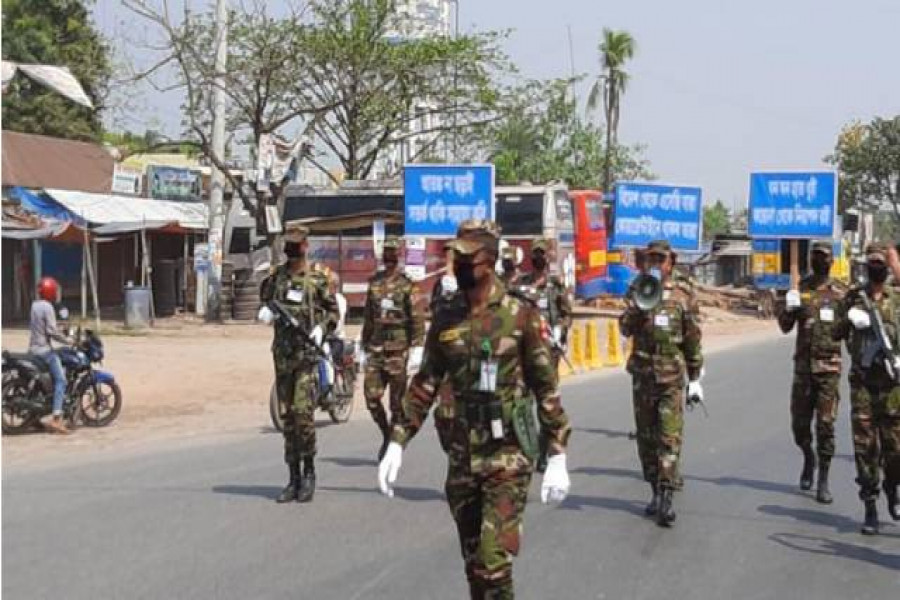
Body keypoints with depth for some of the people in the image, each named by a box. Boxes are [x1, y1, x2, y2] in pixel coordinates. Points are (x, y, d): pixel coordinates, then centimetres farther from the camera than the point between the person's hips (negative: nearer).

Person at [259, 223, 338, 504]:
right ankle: (293, 478, 13)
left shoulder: (317, 278, 1)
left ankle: (309, 472, 0)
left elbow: (333, 309, 7)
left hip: (307, 352, -4)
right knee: (287, 415, 6)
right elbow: (265, 297, 23)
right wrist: (265, 310, 1)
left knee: (303, 412, -14)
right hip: (282, 352, 4)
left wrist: (322, 327, -10)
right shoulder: (276, 275, 9)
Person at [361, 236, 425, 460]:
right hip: (376, 347, 4)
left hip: (398, 348, -4)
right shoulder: (374, 282, 13)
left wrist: (417, 348, -13)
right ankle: (386, 435, 19)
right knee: (371, 395, -1)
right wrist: (365, 346, 18)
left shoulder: (407, 285, -2)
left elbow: (417, 319, -6)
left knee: (397, 400, 1)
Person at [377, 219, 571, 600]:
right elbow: (424, 385, 11)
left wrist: (558, 457, -7)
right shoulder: (445, 320, 5)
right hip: (460, 457, 5)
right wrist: (397, 444, 4)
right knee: (473, 562, 13)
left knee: (494, 563, -12)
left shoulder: (520, 316, -6)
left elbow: (546, 389, -4)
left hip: (507, 458, -4)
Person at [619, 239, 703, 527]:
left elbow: (693, 338, 5)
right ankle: (655, 490, 20)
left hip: (672, 375, -3)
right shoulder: (636, 291, 7)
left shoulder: (684, 292, 1)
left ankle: (666, 497, -9)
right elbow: (625, 329, -4)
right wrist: (639, 306, -20)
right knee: (646, 436, 9)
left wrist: (695, 378, 4)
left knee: (670, 437, -8)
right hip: (642, 373, 3)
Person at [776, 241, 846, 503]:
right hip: (803, 364, 2)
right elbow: (785, 327, 5)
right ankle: (808, 459, 36)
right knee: (799, 421, 8)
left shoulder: (841, 292, 2)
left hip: (830, 366, -2)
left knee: (825, 424, -4)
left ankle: (823, 481, 3)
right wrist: (788, 308, -15)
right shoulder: (800, 288, 6)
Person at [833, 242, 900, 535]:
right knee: (865, 445, -2)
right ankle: (870, 508, 5)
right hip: (862, 381, 1)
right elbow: (836, 333, 10)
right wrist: (848, 319, -10)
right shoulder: (853, 296, 7)